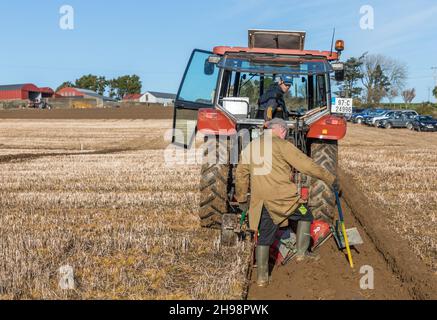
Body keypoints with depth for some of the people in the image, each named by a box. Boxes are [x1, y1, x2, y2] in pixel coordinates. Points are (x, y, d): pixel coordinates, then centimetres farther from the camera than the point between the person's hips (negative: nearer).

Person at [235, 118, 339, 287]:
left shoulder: (250, 147, 14)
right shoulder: (282, 145, -5)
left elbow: (241, 174, 19)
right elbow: (306, 164, -7)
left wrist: (242, 198, 28)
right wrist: (330, 179, 1)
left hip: (260, 201, 6)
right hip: (281, 196, -5)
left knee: (264, 237, 13)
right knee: (306, 215, 19)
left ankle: (262, 277, 15)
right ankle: (302, 252, 14)